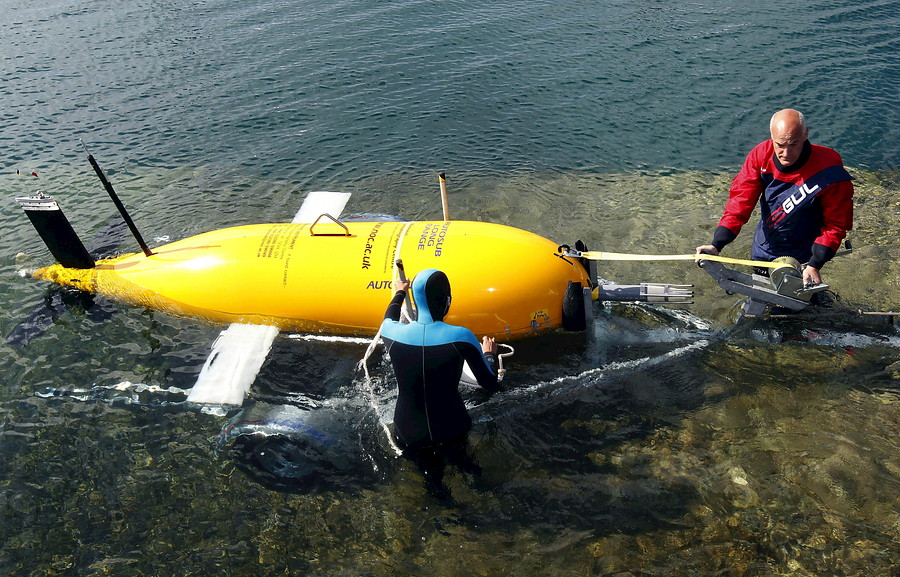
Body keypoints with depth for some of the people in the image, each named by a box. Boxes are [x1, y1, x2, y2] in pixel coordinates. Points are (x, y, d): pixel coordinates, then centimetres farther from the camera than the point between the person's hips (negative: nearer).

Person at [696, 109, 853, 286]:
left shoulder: (828, 172, -25)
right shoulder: (761, 155, -17)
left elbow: (836, 224, -17)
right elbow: (740, 200, -17)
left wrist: (815, 265, -25)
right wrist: (716, 244, -27)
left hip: (802, 258, -3)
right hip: (763, 251, 4)